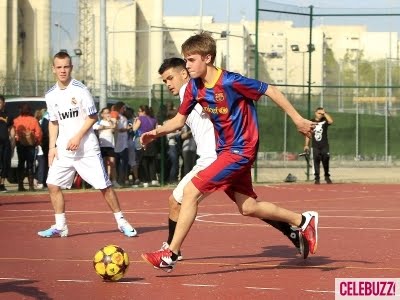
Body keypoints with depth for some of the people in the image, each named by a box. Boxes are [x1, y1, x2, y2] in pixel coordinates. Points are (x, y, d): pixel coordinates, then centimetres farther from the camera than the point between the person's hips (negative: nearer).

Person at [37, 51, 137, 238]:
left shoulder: (80, 89, -9)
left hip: (86, 148, -5)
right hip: (63, 150, 5)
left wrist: (78, 137, -16)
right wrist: (52, 147, 7)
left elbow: (93, 117, -7)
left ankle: (121, 222, 9)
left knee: (104, 185, -4)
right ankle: (60, 226, 6)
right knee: (53, 185, -5)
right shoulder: (51, 95, 6)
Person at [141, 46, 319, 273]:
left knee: (191, 192, -15)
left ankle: (171, 255, -10)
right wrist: (157, 132, -8)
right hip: (225, 151, 9)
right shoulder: (194, 87, 1)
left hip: (240, 151, -8)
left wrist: (298, 120, -8)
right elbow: (180, 120, 11)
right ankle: (303, 221, 30)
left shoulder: (231, 82, -21)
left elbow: (270, 91, -12)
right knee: (247, 207, 14)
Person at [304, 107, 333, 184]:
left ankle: (327, 176, 10)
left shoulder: (325, 121, 3)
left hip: (324, 146, -1)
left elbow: (331, 121, -20)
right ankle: (317, 178, 4)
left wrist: (325, 113, -12)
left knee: (326, 161, -4)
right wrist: (306, 145, 6)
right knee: (316, 161, -1)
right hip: (315, 146, 1)